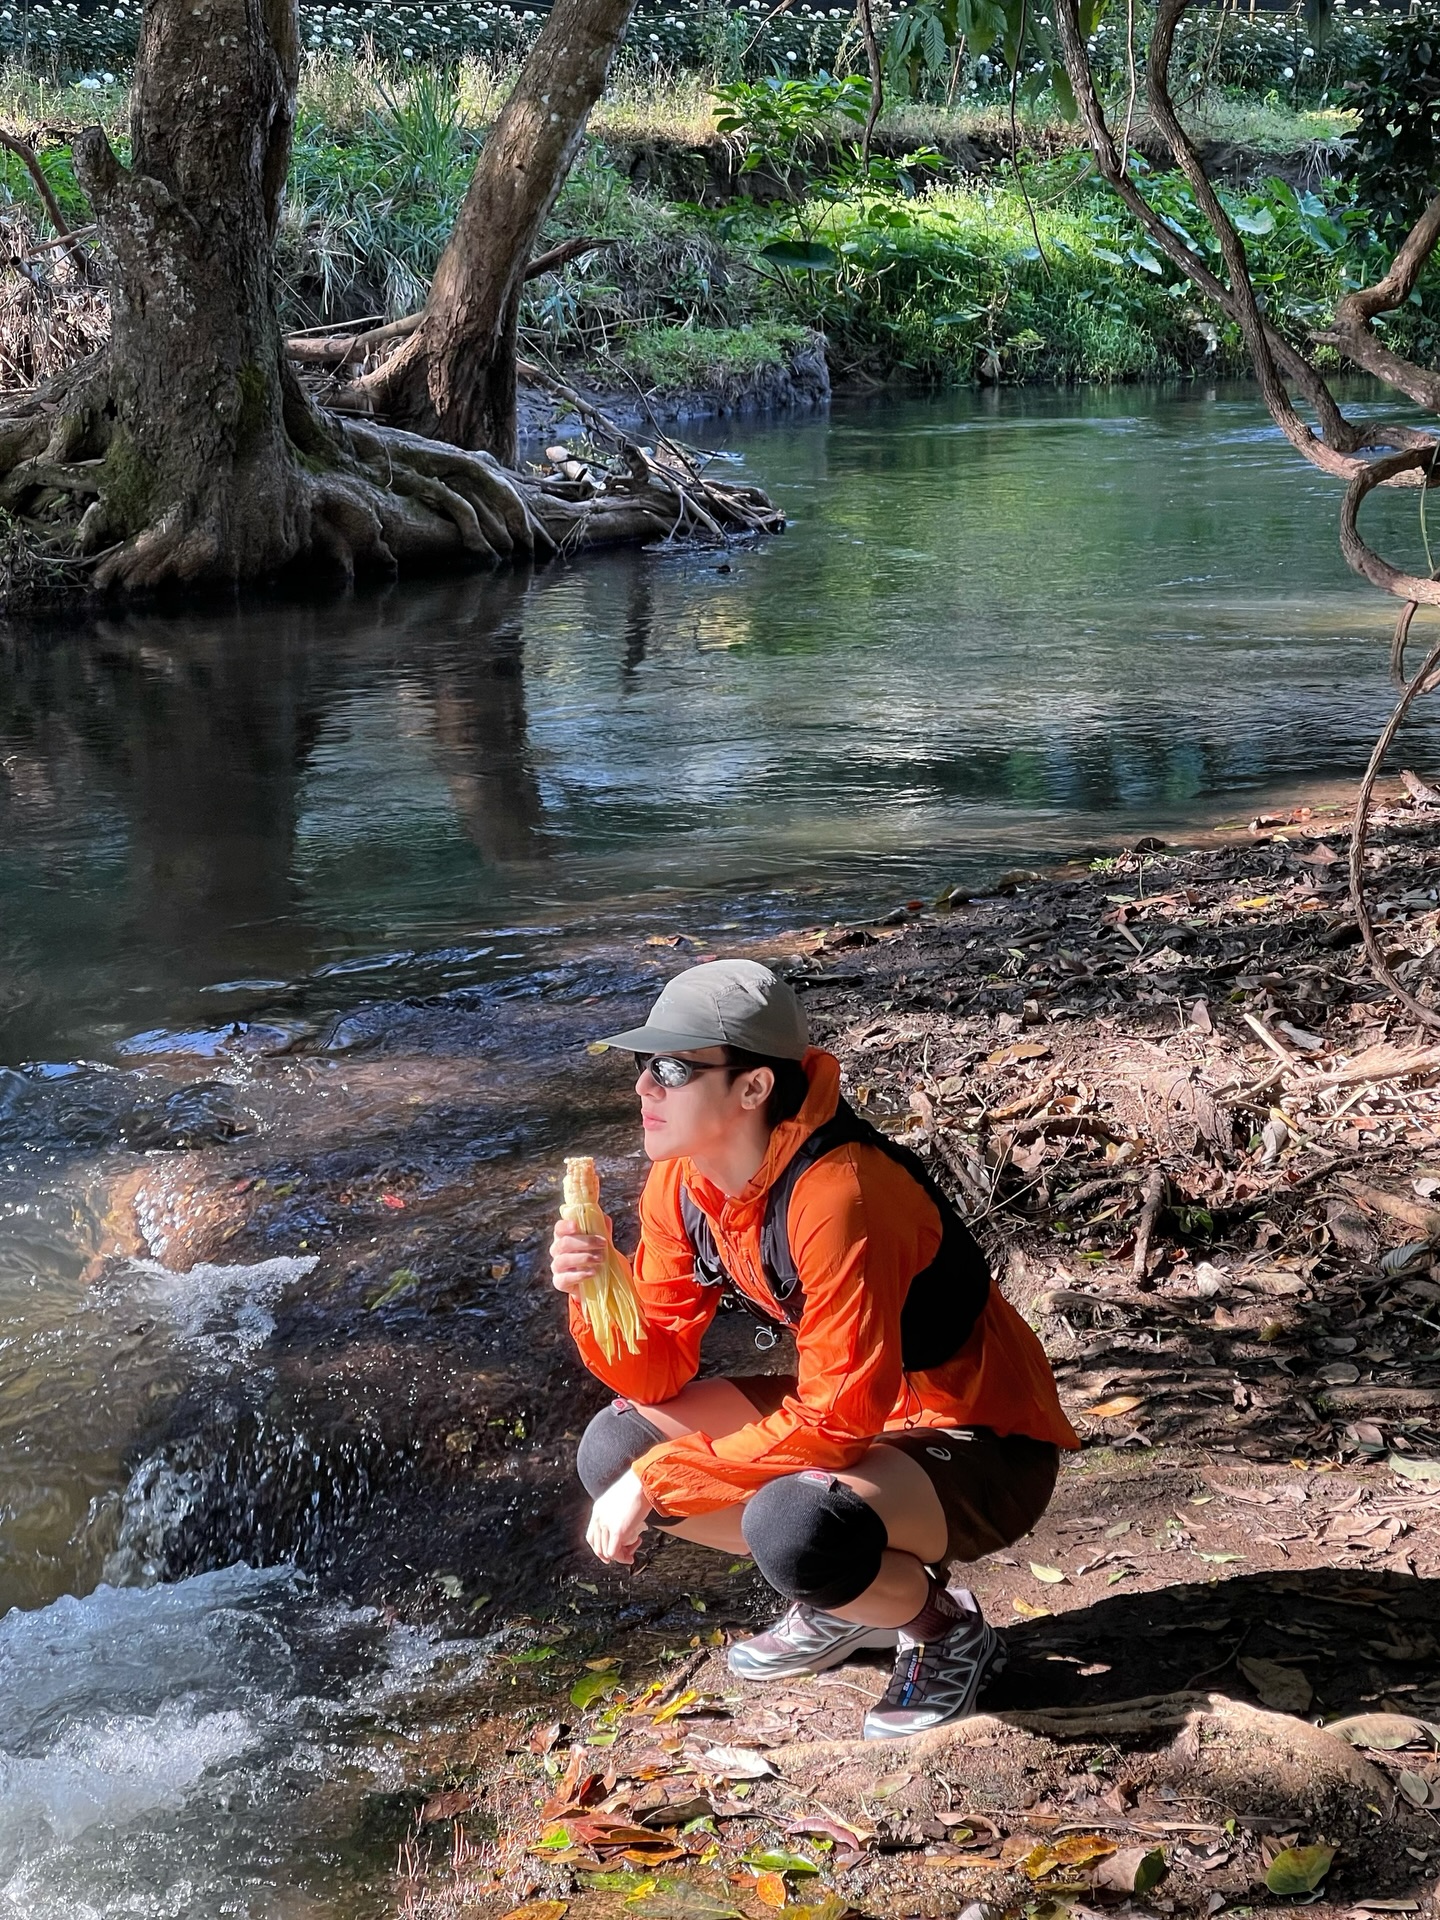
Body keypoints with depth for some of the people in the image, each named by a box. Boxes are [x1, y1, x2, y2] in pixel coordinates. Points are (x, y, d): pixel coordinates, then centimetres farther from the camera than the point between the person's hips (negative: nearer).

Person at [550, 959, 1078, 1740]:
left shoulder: (835, 1195, -31)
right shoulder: (679, 1185, -6)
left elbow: (838, 1419, -29)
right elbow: (657, 1374, -3)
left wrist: (658, 1479, -26)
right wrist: (593, 1295, -23)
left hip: (982, 1447, -8)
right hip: (859, 1410, 8)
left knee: (793, 1525, -36)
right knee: (615, 1449, -5)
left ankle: (945, 1626, -3)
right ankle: (841, 1595, 12)